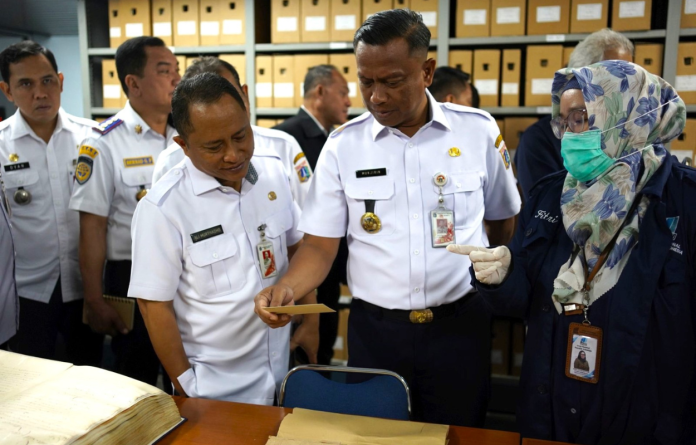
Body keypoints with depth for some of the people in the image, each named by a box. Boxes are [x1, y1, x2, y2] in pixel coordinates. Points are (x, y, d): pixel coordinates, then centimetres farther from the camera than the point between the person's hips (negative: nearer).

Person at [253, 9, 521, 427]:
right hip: (376, 327, 0)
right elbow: (321, 244, -3)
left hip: (460, 323, 0)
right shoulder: (342, 145, -5)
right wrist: (286, 287, -21)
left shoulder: (479, 130, -4)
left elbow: (506, 221, 8)